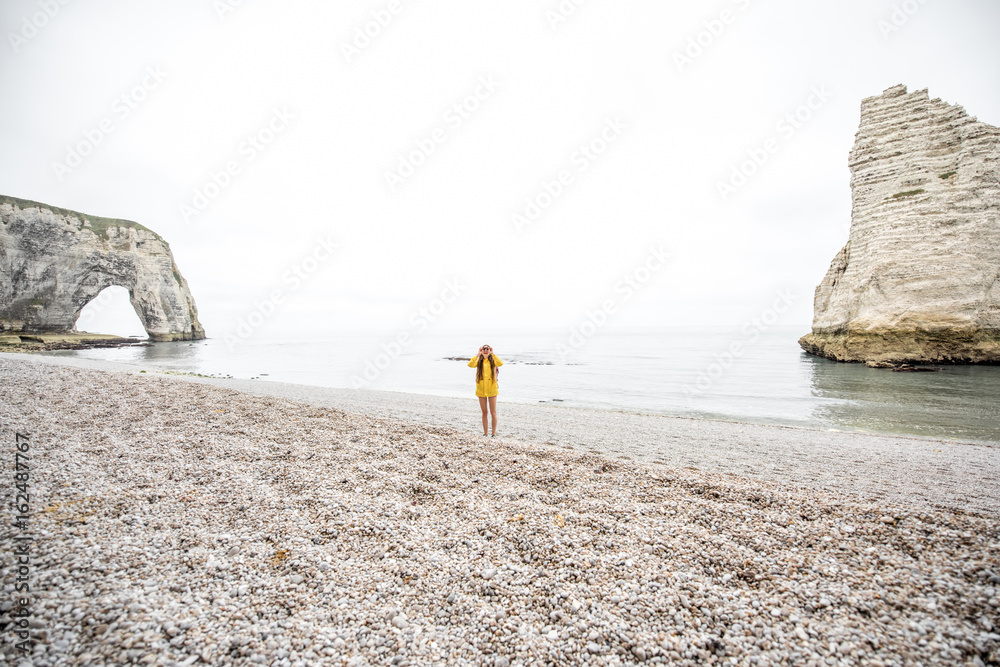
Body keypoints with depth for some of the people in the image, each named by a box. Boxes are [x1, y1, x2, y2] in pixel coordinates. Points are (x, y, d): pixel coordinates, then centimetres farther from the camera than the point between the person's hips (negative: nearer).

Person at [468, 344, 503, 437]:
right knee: (484, 412, 10)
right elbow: (470, 365, -17)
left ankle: (494, 433, 9)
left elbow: (501, 363, -23)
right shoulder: (479, 361, 3)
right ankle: (485, 433, 18)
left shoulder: (493, 361, 0)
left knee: (493, 412, 1)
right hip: (481, 390, 2)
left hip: (492, 390, -2)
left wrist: (492, 354, -17)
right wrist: (478, 354, -15)